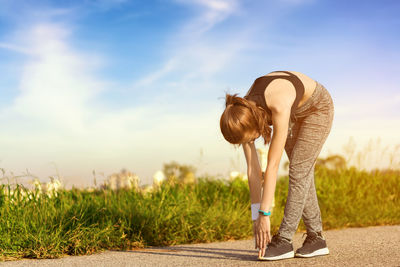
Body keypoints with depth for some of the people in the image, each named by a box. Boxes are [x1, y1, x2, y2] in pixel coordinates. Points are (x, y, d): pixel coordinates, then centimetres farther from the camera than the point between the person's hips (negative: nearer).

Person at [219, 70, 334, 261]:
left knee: (298, 171, -14)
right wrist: (255, 216, -18)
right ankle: (316, 239, 9)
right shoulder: (243, 114, -23)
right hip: (297, 114, 6)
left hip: (318, 107, -6)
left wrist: (264, 215, -37)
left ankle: (284, 241, -12)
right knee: (302, 174, 2)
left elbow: (272, 166, -41)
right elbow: (253, 169, -19)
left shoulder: (279, 107, -43)